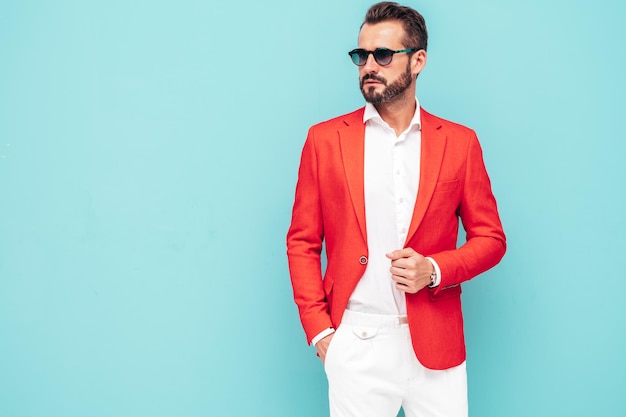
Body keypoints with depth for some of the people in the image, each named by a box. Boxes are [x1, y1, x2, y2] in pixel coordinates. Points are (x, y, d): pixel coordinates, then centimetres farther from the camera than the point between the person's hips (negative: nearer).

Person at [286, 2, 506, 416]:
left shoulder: (460, 142, 4)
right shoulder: (325, 139, 2)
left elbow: (491, 238, 7)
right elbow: (302, 242, 4)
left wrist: (435, 270, -11)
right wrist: (319, 331, -3)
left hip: (436, 344, 1)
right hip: (355, 343, 0)